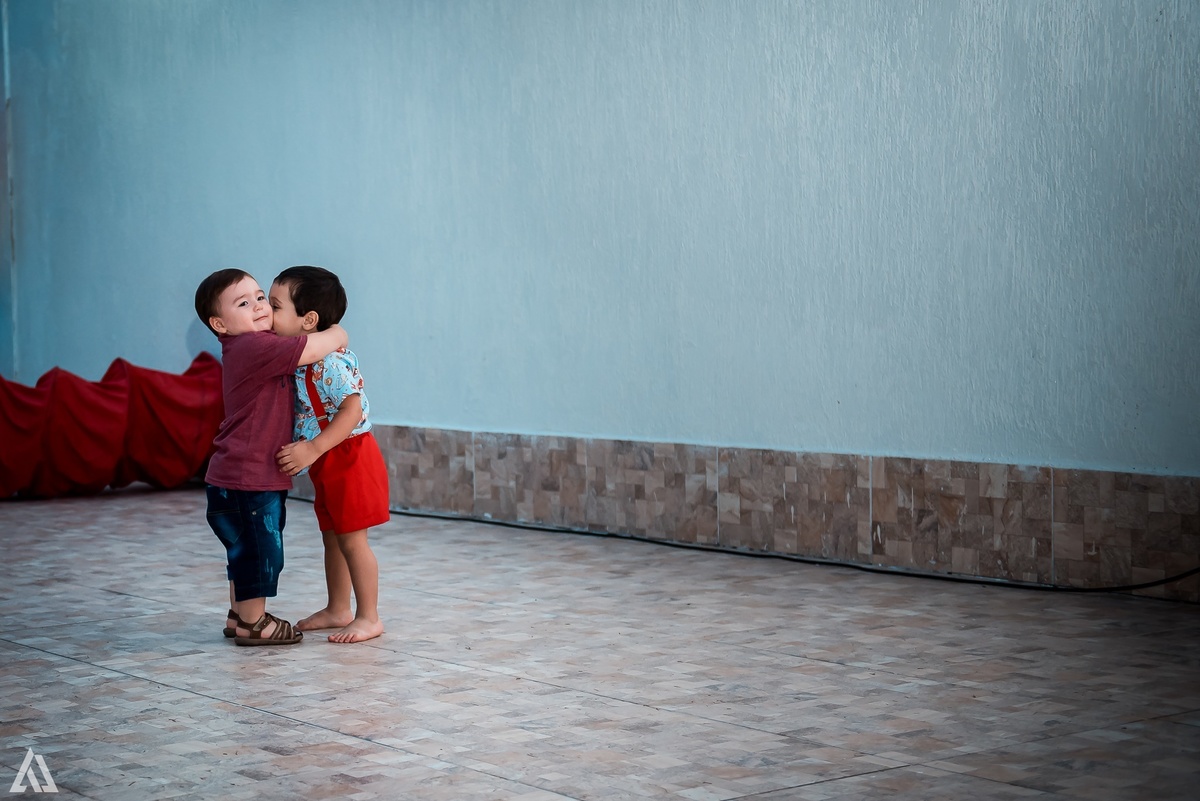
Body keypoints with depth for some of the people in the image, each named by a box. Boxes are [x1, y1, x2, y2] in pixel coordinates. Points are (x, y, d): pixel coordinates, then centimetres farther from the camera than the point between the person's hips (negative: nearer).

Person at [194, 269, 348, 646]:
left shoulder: (250, 347, 12)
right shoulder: (255, 347, -20)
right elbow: (313, 349, -23)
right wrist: (338, 334, -3)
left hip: (237, 476, 10)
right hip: (248, 476, -10)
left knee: (246, 551, 22)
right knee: (260, 549, 1)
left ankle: (240, 615, 34)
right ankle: (253, 623, 13)